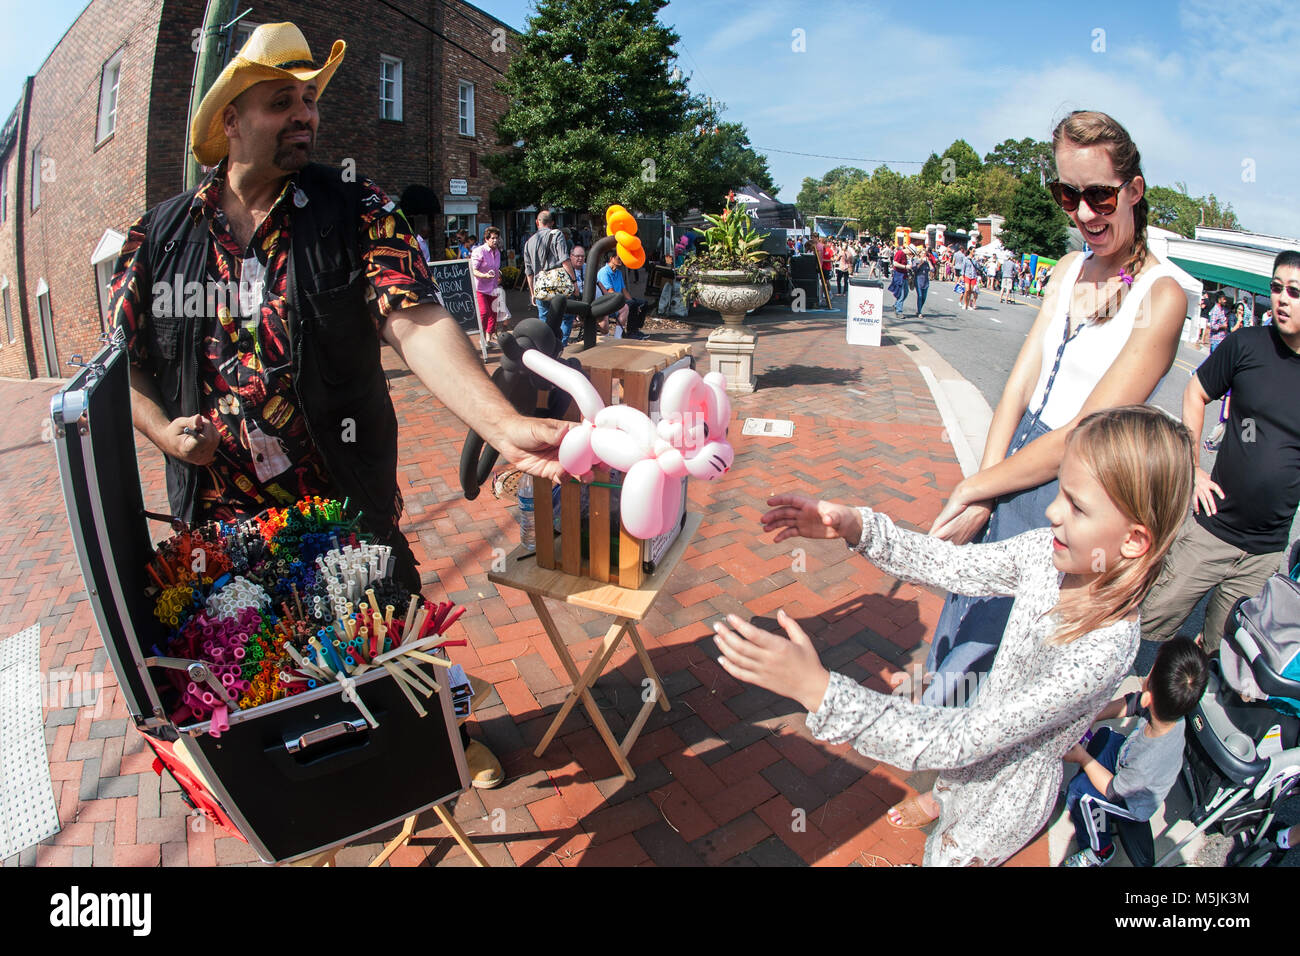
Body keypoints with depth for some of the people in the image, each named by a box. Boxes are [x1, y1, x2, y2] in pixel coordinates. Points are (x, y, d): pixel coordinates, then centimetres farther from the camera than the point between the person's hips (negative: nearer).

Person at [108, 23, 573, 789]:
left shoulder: (357, 213, -9)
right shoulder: (161, 236, 0)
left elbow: (418, 324, -25)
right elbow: (122, 360, 9)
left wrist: (504, 423, -41)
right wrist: (162, 429, -11)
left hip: (349, 503, -2)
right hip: (219, 516, 3)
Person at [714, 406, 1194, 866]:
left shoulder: (1101, 652, -42)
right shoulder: (1048, 550, -24)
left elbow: (958, 742, -43)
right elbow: (951, 564, -10)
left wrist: (818, 690, -52)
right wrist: (855, 526, -26)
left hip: (1011, 788, -6)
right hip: (984, 734, 6)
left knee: (949, 854, 23)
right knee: (948, 783, 38)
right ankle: (939, 804, 71)